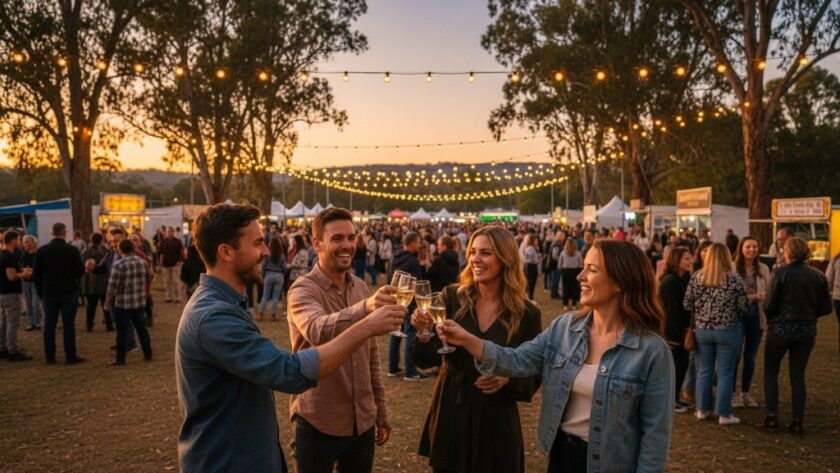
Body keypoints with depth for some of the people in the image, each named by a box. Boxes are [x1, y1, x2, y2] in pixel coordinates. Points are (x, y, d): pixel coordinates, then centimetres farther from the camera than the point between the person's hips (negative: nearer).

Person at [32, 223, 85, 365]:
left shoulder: (42, 250, 0)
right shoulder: (72, 250, -9)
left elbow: (36, 274, 2)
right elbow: (80, 271, -8)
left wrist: (40, 291, 12)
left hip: (49, 293, 3)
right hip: (68, 293, -2)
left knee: (49, 325, 9)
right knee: (68, 324, 1)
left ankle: (50, 357, 12)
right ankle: (70, 356, 2)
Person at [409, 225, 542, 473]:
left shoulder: (527, 313, -8)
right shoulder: (452, 297, -6)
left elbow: (534, 376, -1)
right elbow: (426, 360, -7)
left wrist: (507, 379, -21)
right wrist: (424, 332, -27)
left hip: (496, 421, -1)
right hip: (450, 414, 1)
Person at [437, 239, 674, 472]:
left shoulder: (653, 350, -18)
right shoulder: (563, 326, -4)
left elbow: (655, 432, -14)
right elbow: (520, 361, -7)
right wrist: (467, 339, -19)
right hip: (560, 452, 5)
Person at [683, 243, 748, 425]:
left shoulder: (697, 277, -3)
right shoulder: (734, 279, -10)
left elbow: (687, 304, -1)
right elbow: (743, 308, -8)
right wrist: (731, 316, 13)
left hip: (702, 329, 3)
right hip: (728, 330, -3)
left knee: (704, 371, 13)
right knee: (725, 373, 5)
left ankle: (702, 410, 22)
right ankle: (724, 414, 12)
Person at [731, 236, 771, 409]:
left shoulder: (764, 269, 5)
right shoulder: (732, 268, -10)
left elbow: (769, 292, 7)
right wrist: (753, 297, -21)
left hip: (757, 316, 4)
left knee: (751, 357, 13)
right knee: (736, 356, 4)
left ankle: (745, 393, 25)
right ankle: (733, 393, 17)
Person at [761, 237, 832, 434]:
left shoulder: (780, 273, -12)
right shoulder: (819, 276, 0)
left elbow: (769, 305, -12)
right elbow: (826, 308, 4)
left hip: (780, 329, -4)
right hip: (807, 331, 4)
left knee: (770, 372, 12)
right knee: (798, 376, 13)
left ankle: (772, 418, 5)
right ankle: (797, 421, 14)